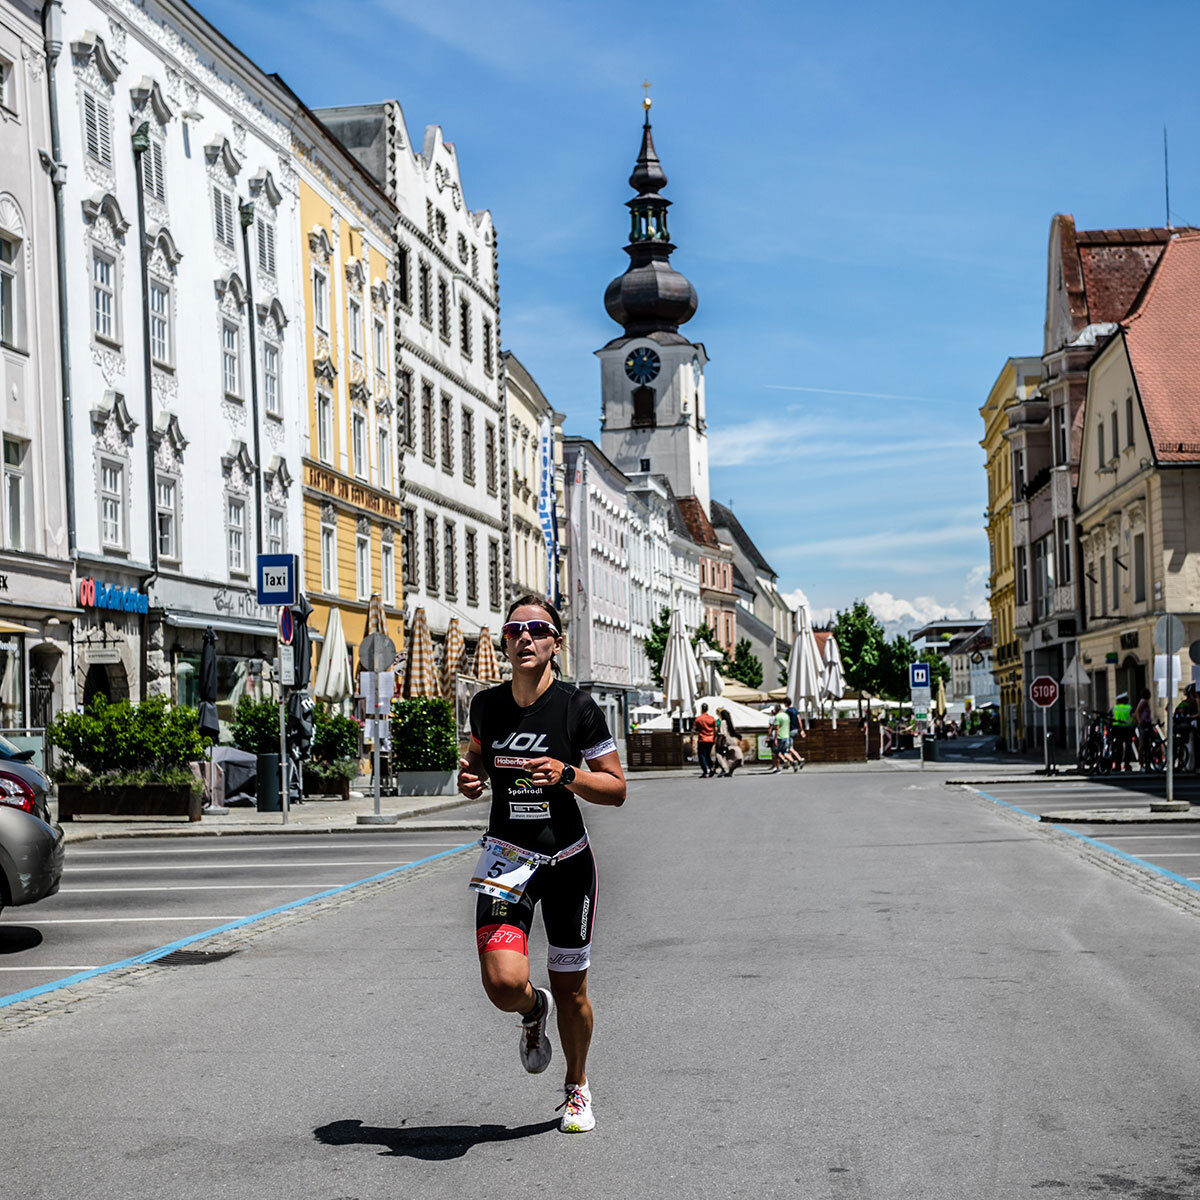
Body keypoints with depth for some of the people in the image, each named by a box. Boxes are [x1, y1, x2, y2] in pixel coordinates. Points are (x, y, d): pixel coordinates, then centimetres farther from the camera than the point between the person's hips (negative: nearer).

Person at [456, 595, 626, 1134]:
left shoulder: (578, 708, -9)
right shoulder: (486, 705, 0)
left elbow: (616, 789, -5)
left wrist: (566, 775, -22)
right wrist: (470, 777, -3)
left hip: (567, 861, -1)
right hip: (507, 856, 1)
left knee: (571, 991, 7)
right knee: (503, 983, -18)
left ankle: (577, 1087, 35)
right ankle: (534, 1009, 21)